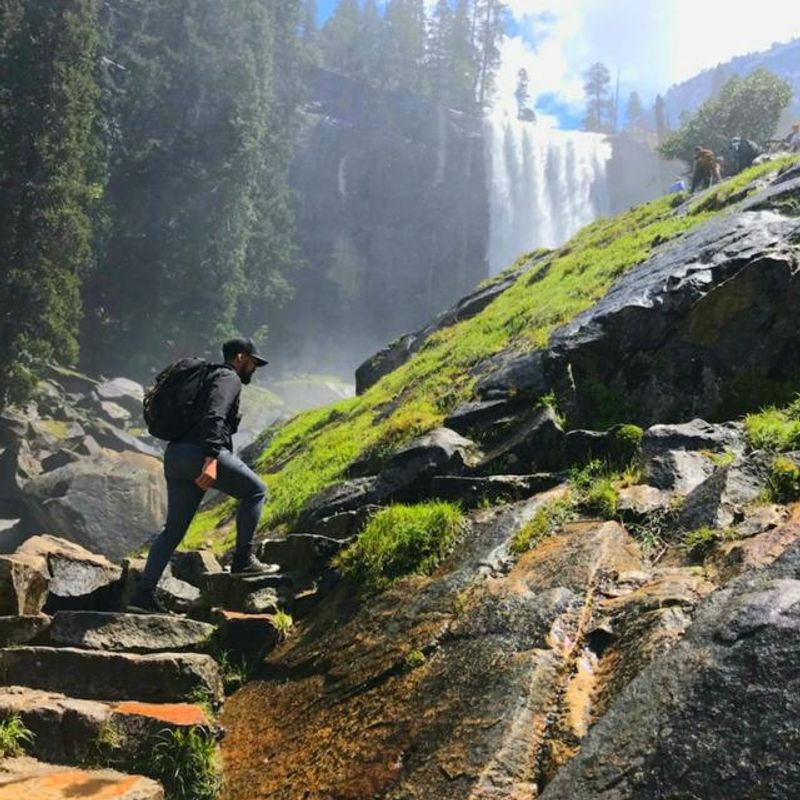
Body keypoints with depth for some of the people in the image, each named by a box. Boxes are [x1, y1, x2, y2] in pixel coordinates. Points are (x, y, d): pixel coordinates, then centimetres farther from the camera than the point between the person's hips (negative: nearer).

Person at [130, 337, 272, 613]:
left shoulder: (209, 377, 30)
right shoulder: (229, 378, 0)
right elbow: (214, 417, -19)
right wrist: (211, 459, -30)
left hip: (174, 456, 10)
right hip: (200, 453, -10)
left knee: (174, 529, 13)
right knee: (255, 490, 5)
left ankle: (144, 593, 11)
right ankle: (243, 559, 5)